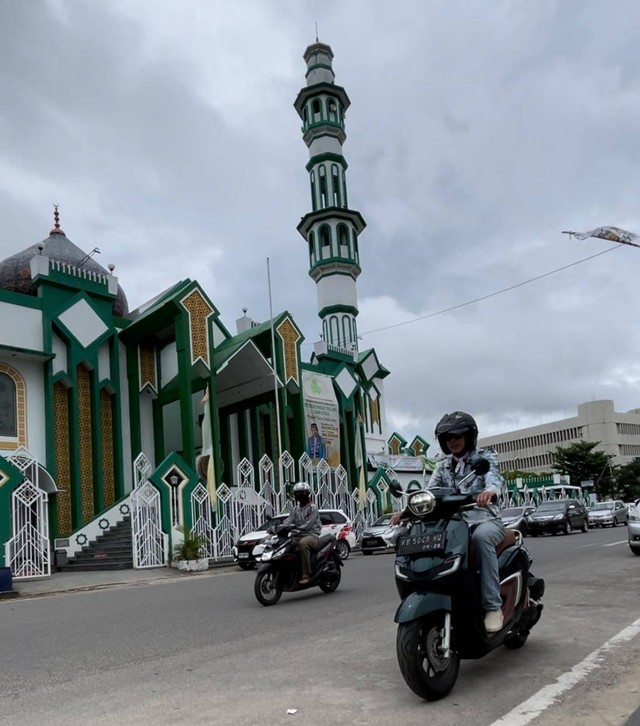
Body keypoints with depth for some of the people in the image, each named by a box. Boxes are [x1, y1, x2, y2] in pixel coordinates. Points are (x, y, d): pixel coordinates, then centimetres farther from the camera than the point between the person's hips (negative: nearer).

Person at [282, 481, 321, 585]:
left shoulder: (312, 508, -1)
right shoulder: (296, 509, 21)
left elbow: (308, 525, -14)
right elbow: (288, 520, 6)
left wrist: (296, 529, -28)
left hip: (312, 535, -7)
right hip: (299, 535, 7)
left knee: (302, 543, -38)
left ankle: (306, 574, -37)